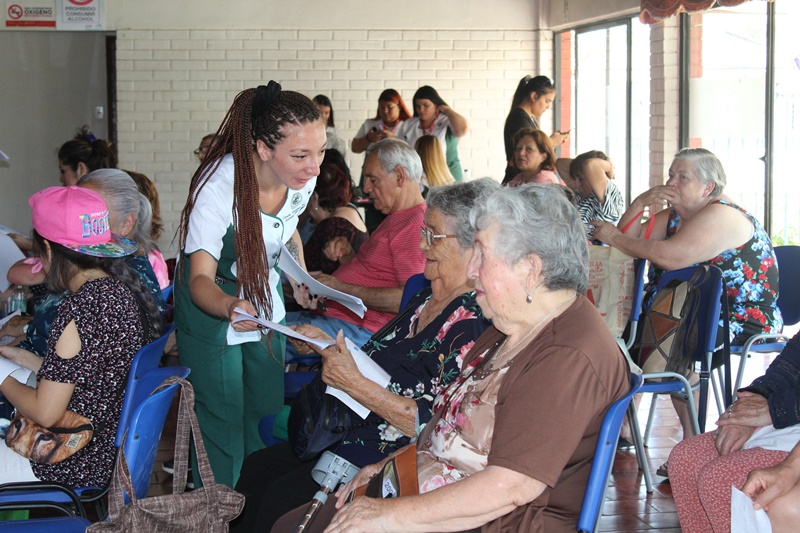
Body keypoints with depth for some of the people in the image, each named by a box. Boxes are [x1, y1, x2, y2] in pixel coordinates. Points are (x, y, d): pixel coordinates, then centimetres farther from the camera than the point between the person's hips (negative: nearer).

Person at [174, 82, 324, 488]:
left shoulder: (303, 179, -15)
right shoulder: (219, 187, -34)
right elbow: (201, 279, -35)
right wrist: (230, 307, -55)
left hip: (265, 296, 6)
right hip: (210, 303, -6)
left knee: (266, 408, 12)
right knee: (222, 422, -6)